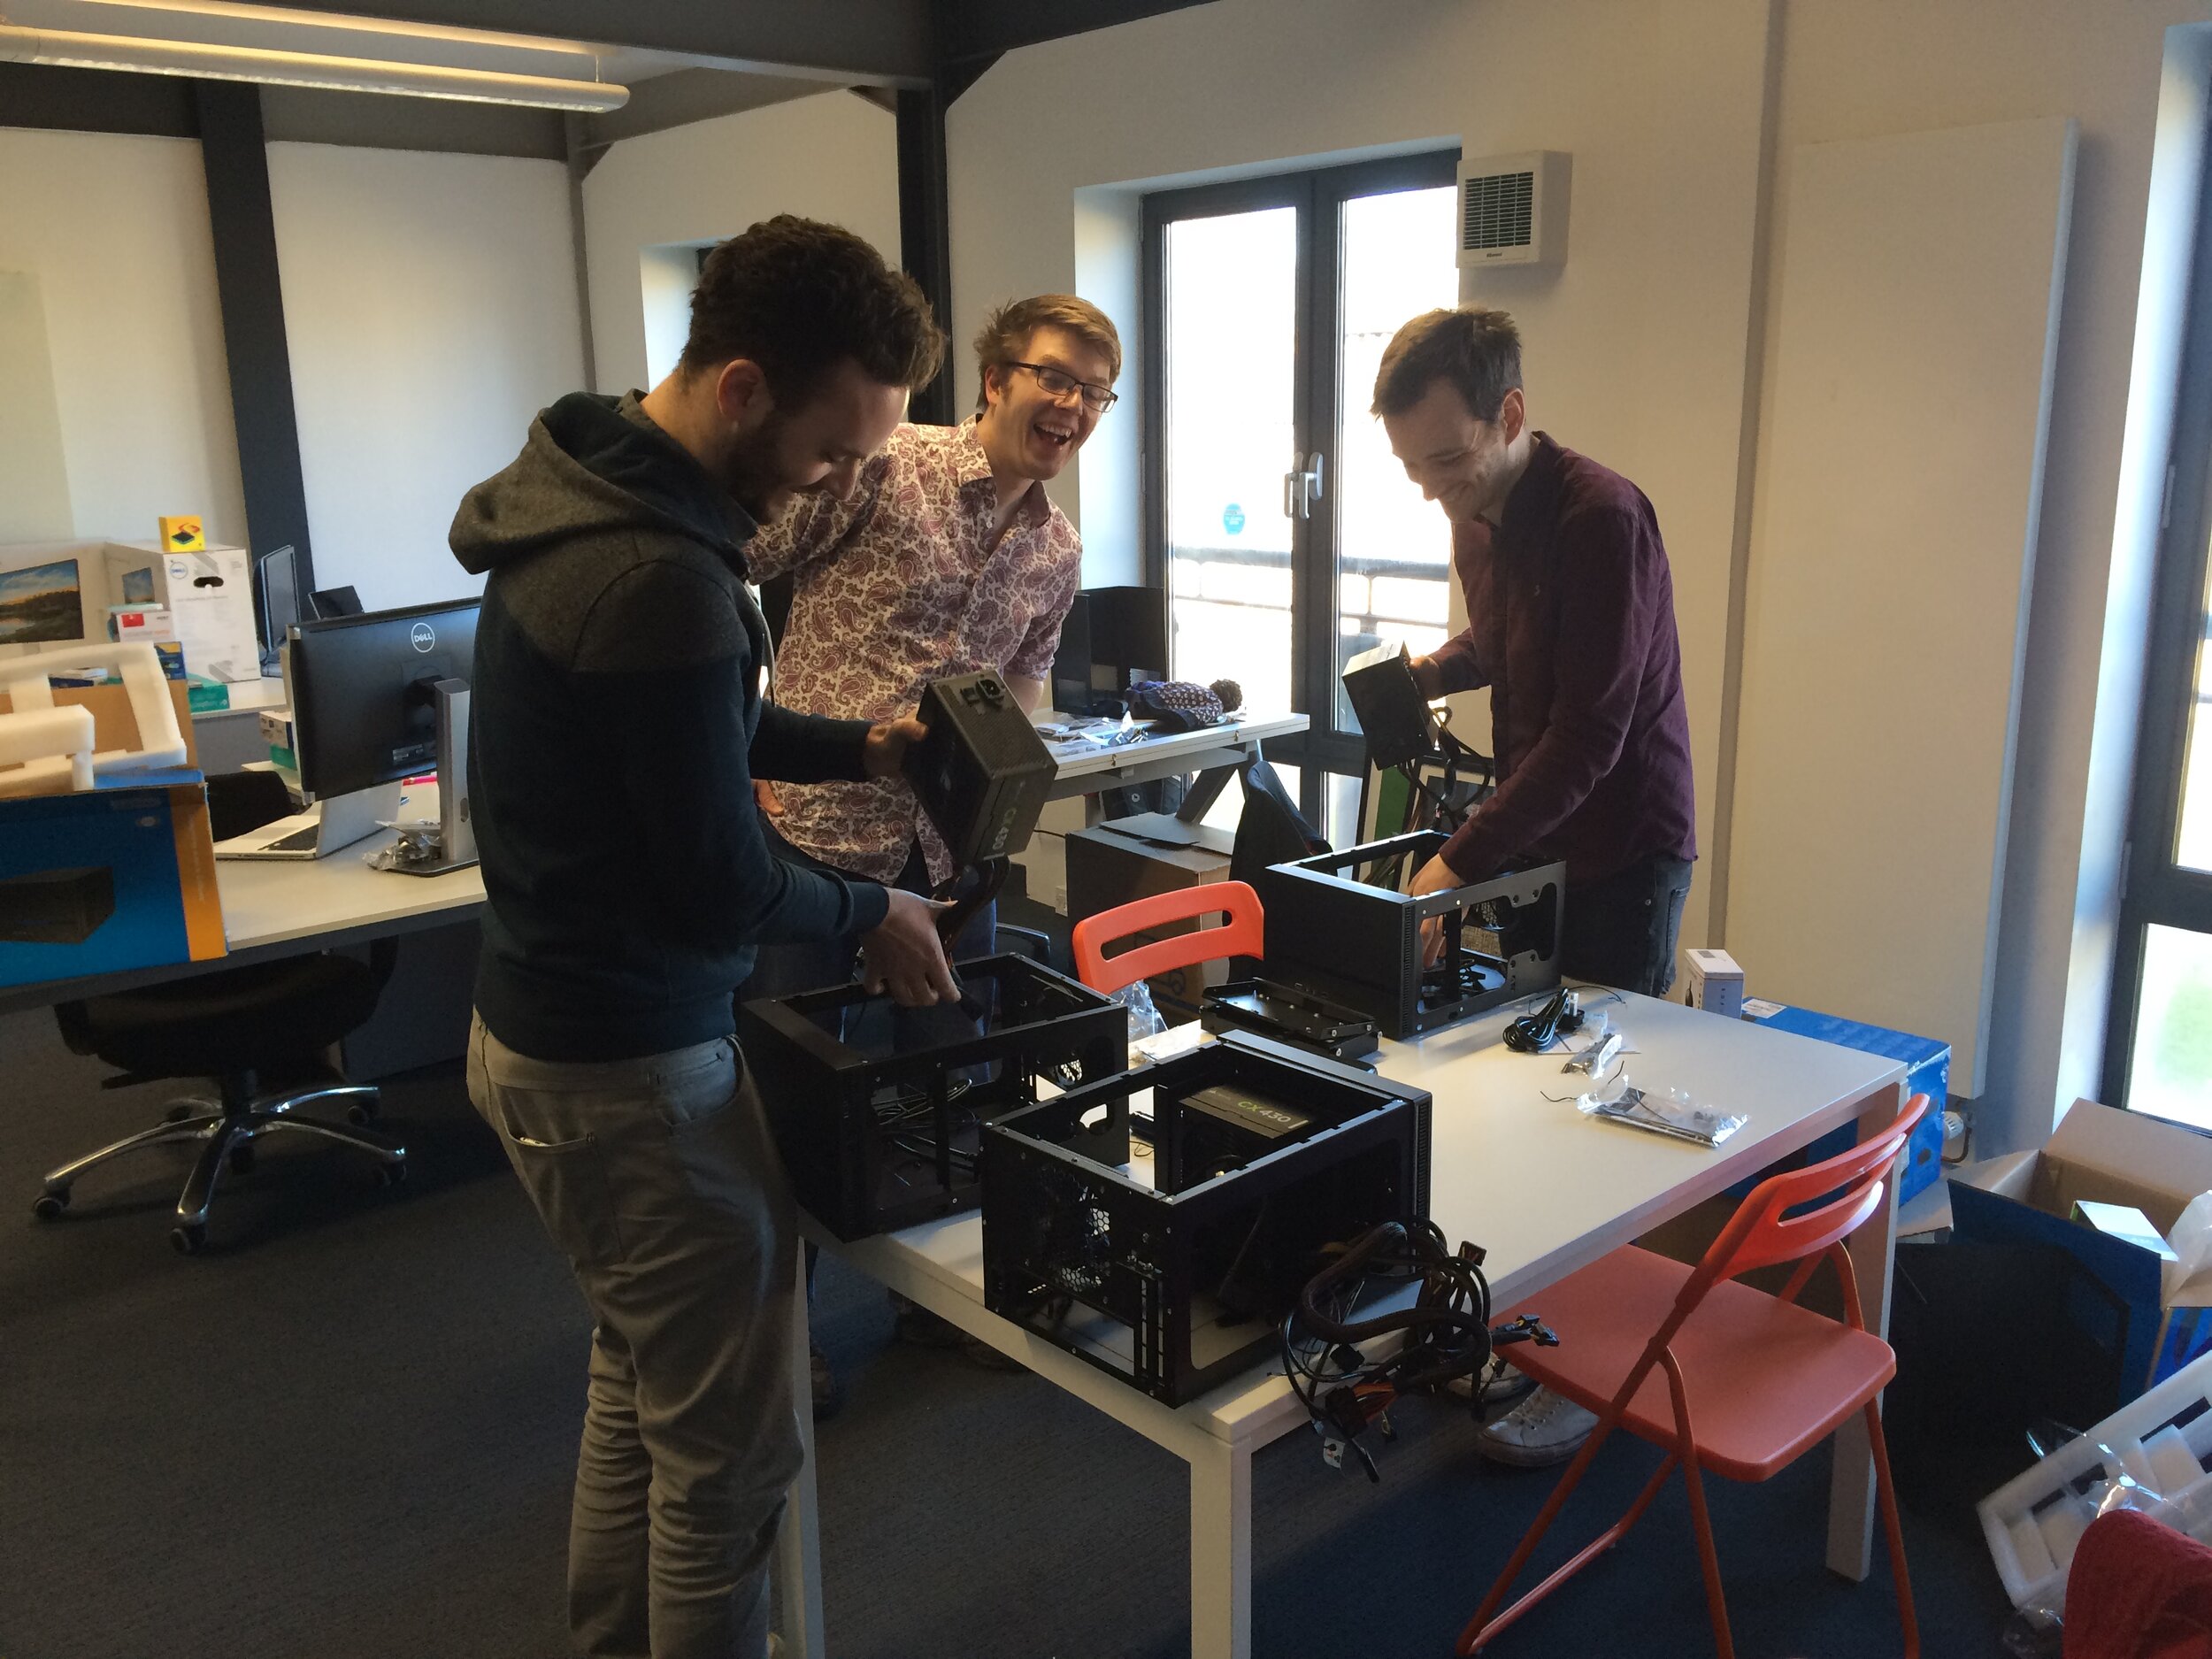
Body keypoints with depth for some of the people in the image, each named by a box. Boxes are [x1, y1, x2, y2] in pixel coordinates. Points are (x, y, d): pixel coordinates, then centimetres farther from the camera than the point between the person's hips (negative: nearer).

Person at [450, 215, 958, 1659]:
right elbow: (717, 891, -22)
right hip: (630, 1074, -10)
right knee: (729, 1454, 5)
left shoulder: (582, 490, 4)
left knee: (641, 1390, 24)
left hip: (541, 1024, 10)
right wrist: (867, 912, -4)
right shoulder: (662, 578, -28)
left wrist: (856, 749, 6)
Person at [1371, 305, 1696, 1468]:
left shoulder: (1601, 520, -23)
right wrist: (1426, 670, 5)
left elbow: (1588, 736, -27)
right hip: (1528, 834, 8)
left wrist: (1459, 864, -29)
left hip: (1620, 849, -8)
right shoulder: (1478, 513, 5)